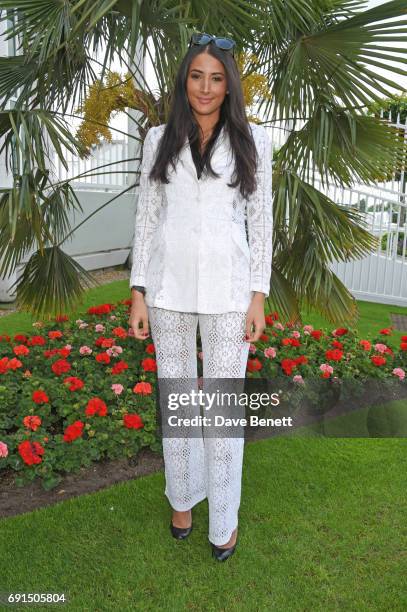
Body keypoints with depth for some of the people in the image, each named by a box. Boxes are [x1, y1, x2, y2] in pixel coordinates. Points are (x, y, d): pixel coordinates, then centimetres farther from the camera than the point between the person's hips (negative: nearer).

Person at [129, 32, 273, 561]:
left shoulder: (252, 140, 2)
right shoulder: (159, 139, 5)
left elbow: (260, 219, 1)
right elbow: (147, 215, 5)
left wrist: (259, 297, -4)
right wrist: (138, 292, 0)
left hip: (227, 286, -1)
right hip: (170, 284, 2)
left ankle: (224, 519, 24)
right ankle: (182, 497, 36)